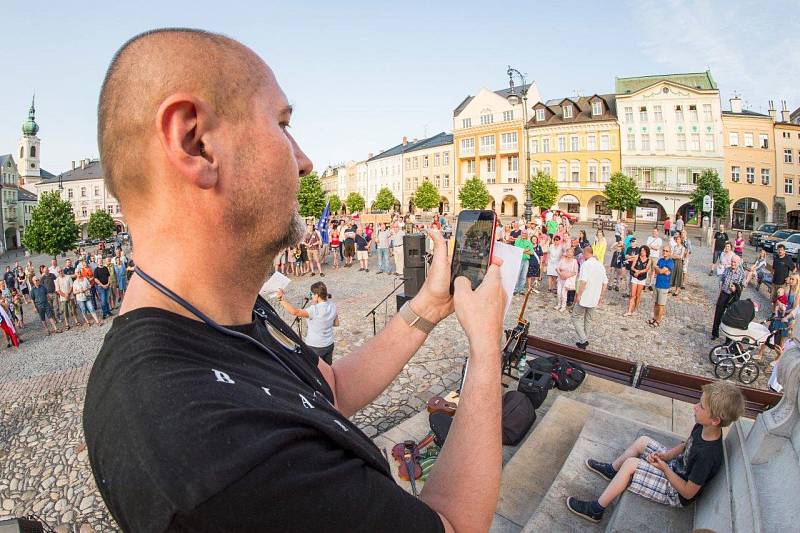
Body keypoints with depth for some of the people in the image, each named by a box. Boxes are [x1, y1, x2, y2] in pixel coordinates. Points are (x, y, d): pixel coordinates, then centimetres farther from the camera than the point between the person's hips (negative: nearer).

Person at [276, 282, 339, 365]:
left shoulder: (315, 310, -27)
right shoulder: (332, 305, -4)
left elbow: (295, 312, -39)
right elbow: (336, 323, 9)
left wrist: (281, 299, -38)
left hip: (316, 347, -7)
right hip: (329, 345, 7)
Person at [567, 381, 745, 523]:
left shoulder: (708, 454, -36)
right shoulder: (703, 427, -13)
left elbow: (688, 492, -27)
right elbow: (686, 445, 8)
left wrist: (664, 467, -19)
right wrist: (664, 455, -5)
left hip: (677, 493, -8)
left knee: (631, 463, -20)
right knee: (642, 441, 8)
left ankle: (596, 510, -6)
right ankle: (611, 470, 28)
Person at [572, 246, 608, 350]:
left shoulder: (586, 264, -14)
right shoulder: (601, 265, 10)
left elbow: (583, 281, -24)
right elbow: (605, 282, 13)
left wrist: (578, 295, -17)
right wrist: (600, 295, 21)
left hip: (584, 298, -7)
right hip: (594, 298, 8)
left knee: (576, 318, 2)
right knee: (588, 320, 17)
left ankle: (583, 340, -7)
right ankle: (584, 341, 23)